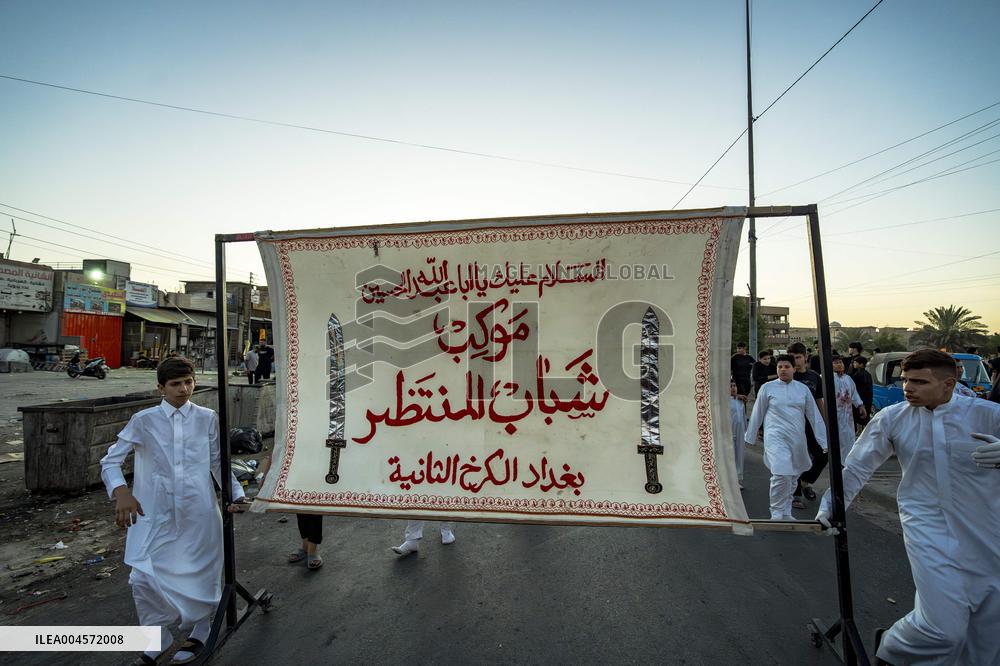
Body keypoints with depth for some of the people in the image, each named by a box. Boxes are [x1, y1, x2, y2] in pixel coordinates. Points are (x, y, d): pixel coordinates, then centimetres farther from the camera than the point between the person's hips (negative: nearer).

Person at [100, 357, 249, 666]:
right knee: (144, 578, 0)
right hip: (155, 513, 0)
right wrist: (120, 491, -20)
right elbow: (110, 460, -2)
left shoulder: (207, 419, 2)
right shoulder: (144, 421, 0)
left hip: (198, 512, 0)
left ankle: (199, 634, 35)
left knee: (200, 576, 10)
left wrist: (235, 493, -3)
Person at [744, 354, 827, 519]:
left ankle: (786, 513, 28)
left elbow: (814, 415, 12)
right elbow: (757, 414, 7)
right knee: (781, 475, -17)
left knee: (793, 477, 11)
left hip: (797, 439, 4)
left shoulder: (803, 389, 9)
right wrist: (749, 437, 11)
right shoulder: (767, 388, 1)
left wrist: (824, 442, 9)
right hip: (776, 437, -4)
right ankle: (777, 514, -1)